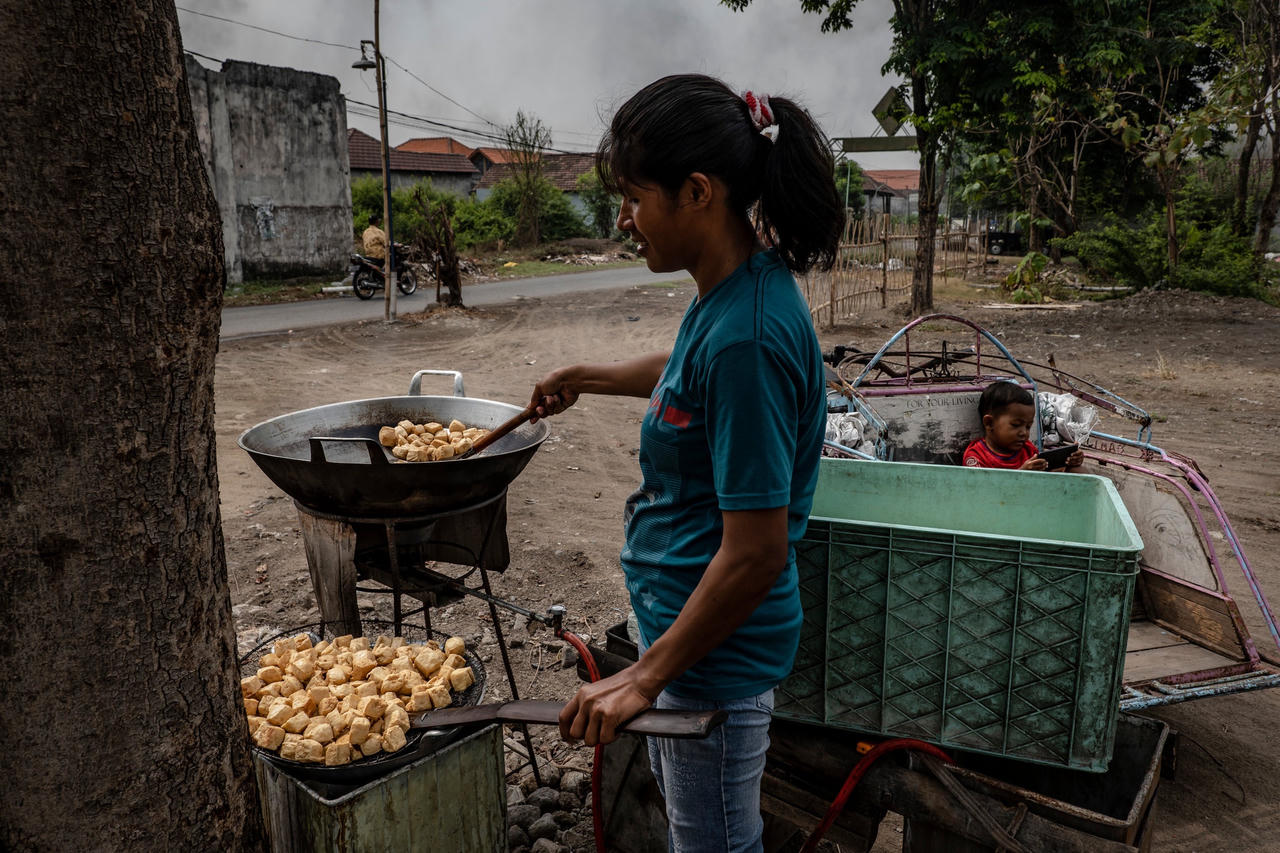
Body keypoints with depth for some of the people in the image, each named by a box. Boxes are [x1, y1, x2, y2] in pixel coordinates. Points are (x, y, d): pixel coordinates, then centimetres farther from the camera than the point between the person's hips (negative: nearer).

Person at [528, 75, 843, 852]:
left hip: (715, 644, -9)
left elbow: (756, 553, -28)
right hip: (685, 613, 9)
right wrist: (587, 376, 29)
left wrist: (645, 677, -20)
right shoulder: (733, 293, -1)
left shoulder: (746, 334, -30)